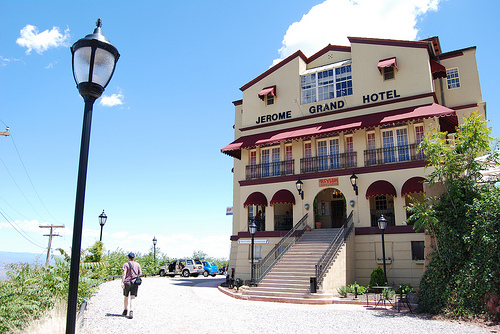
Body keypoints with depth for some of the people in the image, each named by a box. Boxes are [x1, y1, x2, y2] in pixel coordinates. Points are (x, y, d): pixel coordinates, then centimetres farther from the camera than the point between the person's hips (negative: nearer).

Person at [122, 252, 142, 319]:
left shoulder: (126, 264, -1)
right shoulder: (137, 264, 7)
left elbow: (124, 273, -12)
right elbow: (140, 273, 8)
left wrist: (122, 282, -16)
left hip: (127, 282, -1)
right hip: (135, 283, 1)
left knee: (126, 297, 17)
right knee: (132, 298, -3)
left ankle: (125, 310, 29)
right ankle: (131, 311, -19)